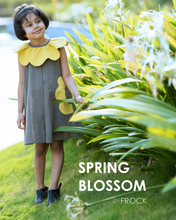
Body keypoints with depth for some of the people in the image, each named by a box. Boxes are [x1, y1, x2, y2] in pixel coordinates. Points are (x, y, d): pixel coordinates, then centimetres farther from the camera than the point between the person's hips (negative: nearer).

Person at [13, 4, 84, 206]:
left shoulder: (57, 47, -2)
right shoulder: (23, 53, 1)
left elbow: (67, 76, -1)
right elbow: (22, 84, 6)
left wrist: (77, 95, -16)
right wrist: (20, 111, 5)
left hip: (57, 103, -1)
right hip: (35, 105, 1)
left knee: (57, 145, 2)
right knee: (40, 148, 6)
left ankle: (53, 188, 9)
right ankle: (40, 189, 20)